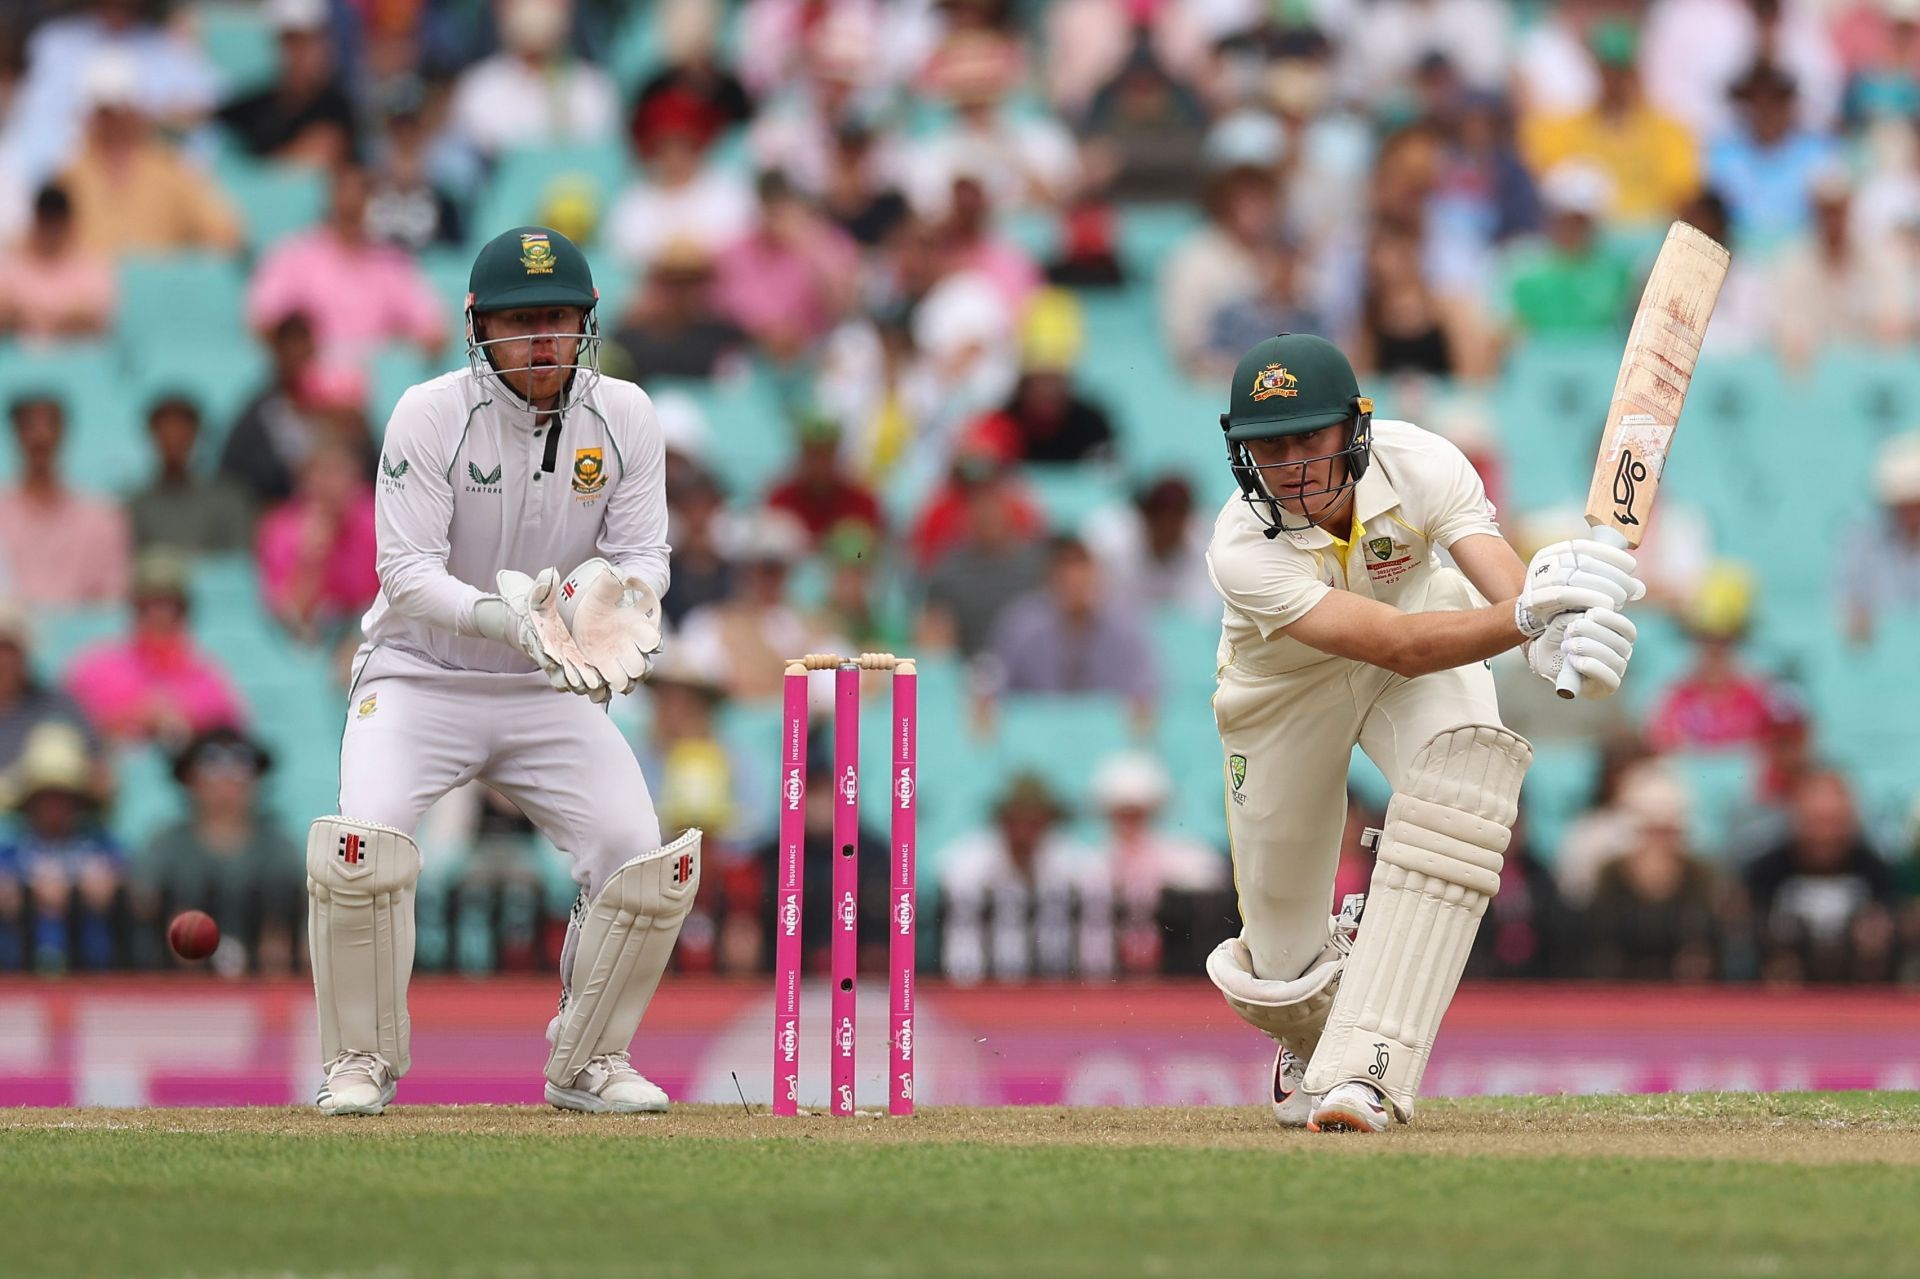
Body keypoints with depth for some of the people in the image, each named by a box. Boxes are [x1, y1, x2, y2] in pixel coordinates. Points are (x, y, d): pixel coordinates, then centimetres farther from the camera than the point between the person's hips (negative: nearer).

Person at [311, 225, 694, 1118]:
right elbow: (406, 571, -20)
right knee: (363, 841, -27)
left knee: (650, 863, -13)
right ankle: (361, 1063, -7)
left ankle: (587, 1061, 9)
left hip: (552, 694, 3)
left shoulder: (623, 417, -4)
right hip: (420, 677, -3)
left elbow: (644, 551, -5)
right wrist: (503, 617, -38)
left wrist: (624, 598, -30)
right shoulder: (430, 415, -14)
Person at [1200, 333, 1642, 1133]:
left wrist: (1560, 638, -67)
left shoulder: (1418, 466, -29)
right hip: (1289, 690, -1)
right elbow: (1399, 647, -47)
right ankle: (1310, 1034, 45)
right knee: (1283, 962, 1)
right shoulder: (1243, 550, -36)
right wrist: (1525, 616, -64)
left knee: (1468, 765, -34)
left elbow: (1506, 579, -43)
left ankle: (1363, 1067, -35)